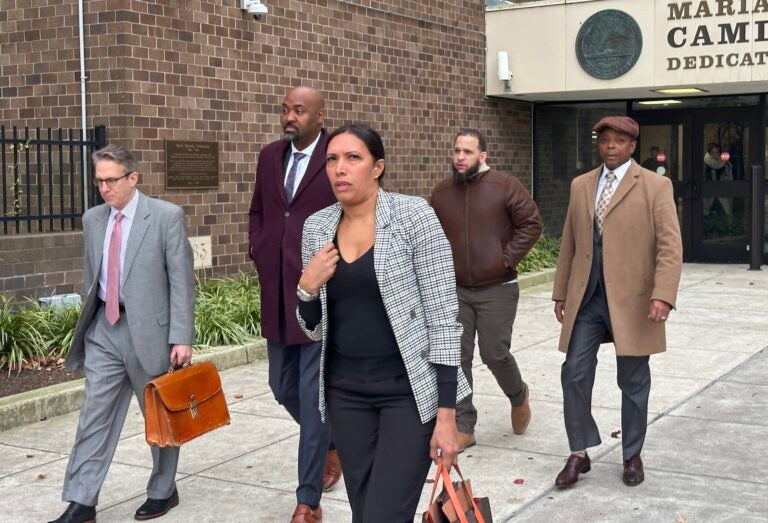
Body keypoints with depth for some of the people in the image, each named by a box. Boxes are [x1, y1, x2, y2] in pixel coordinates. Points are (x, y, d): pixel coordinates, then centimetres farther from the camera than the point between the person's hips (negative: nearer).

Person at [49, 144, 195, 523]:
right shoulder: (92, 219, 7)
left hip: (149, 329, -4)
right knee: (95, 415, 2)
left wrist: (182, 337, -15)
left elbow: (181, 281, -11)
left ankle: (163, 491, 27)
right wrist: (89, 320, 14)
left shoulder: (167, 216, -9)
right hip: (104, 329, 4)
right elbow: (91, 277, 16)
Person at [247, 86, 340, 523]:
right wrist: (260, 253, 9)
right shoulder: (270, 156, 10)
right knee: (284, 388, 15)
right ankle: (332, 442, 42)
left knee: (313, 395, -3)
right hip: (277, 295, 6)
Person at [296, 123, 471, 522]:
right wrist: (307, 289, -9)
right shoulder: (316, 228, 4)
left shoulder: (413, 215, -10)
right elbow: (314, 330, 12)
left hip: (409, 390, -5)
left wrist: (446, 413, -14)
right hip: (345, 392, 5)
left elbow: (442, 318, -11)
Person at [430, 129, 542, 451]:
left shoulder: (505, 186, -5)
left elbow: (531, 224, -4)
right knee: (457, 359, 2)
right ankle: (463, 427, 11)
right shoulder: (442, 192, 6)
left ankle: (518, 396, 29)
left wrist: (507, 258, -10)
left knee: (495, 354, -4)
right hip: (455, 290, 4)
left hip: (497, 289, -3)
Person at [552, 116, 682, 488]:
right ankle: (579, 454, 13)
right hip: (586, 298, 4)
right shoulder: (581, 185, 11)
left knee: (633, 382, 7)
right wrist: (560, 292, 14)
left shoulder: (655, 186, -3)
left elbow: (670, 246, -10)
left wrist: (662, 296, -20)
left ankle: (632, 456, 23)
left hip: (631, 298, -4)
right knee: (574, 374, 1)